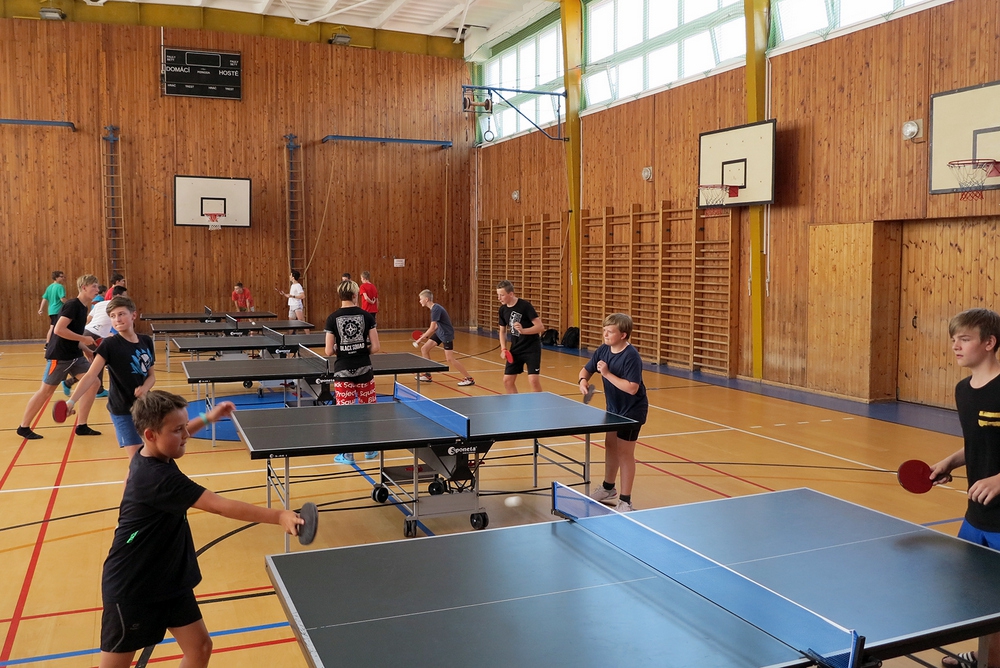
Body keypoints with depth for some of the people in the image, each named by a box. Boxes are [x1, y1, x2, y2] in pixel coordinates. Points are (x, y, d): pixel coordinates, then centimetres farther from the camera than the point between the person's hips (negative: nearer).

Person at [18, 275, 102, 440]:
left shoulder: (82, 307, 10)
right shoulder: (72, 305, -17)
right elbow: (59, 330, -26)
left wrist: (87, 343, 7)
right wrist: (83, 339, -19)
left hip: (74, 355, 8)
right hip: (58, 355, -8)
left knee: (93, 382, -2)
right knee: (46, 390, 2)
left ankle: (81, 426, 4)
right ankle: (24, 427, 19)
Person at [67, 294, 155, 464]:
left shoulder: (146, 341, 1)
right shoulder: (109, 344, -14)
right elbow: (90, 376, -21)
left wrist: (145, 388, -13)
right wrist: (71, 401, -35)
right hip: (123, 411, -5)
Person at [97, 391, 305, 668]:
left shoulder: (150, 455, -3)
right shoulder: (157, 477, -31)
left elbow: (172, 436, 25)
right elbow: (220, 506, -39)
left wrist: (207, 418, 26)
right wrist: (278, 516, -44)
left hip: (167, 580, 9)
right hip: (130, 588, -9)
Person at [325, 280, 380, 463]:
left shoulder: (333, 318, -7)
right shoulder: (366, 316, -5)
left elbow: (329, 351, -8)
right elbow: (375, 347, -6)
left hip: (343, 371, -1)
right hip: (364, 369, 1)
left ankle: (347, 454, 11)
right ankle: (370, 449, 26)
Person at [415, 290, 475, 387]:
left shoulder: (436, 309, -22)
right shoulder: (434, 308, 8)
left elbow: (432, 328, -24)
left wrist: (421, 339, -17)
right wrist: (426, 336, 13)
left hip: (447, 334, -10)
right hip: (439, 333, 10)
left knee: (450, 359, -10)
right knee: (424, 349, 9)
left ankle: (469, 379, -3)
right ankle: (427, 375, 18)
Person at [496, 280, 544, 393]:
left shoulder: (525, 306, -17)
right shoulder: (503, 309, 1)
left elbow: (540, 327, -20)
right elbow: (502, 331, 14)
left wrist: (523, 330, -35)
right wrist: (503, 349, 0)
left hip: (532, 348, -6)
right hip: (515, 349, 6)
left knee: (533, 380, -14)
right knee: (507, 380, 5)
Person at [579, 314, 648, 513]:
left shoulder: (631, 356, -26)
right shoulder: (603, 350, -5)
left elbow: (632, 388, -33)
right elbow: (586, 369, 5)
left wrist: (607, 373, -31)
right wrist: (583, 380, -17)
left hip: (632, 411, -8)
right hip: (614, 408, 8)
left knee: (624, 452, -4)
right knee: (610, 446, 20)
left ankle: (625, 501, 6)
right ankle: (608, 489, 40)